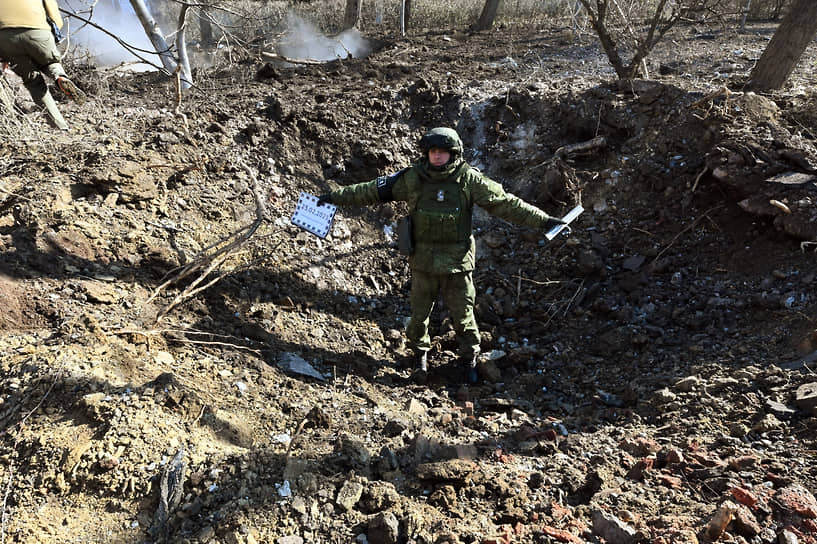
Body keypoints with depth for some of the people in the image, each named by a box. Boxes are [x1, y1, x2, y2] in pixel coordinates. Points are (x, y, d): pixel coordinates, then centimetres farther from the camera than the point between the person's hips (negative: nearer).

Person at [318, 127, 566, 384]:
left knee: (463, 315, 10)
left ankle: (469, 358, 36)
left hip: (457, 264, -1)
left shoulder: (469, 179, -9)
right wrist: (335, 197, 4)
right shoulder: (413, 178, -7)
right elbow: (373, 190, 1)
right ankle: (420, 353, 42)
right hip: (423, 262, 1)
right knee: (420, 313, 15)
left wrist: (544, 220, -9)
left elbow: (505, 203, -7)